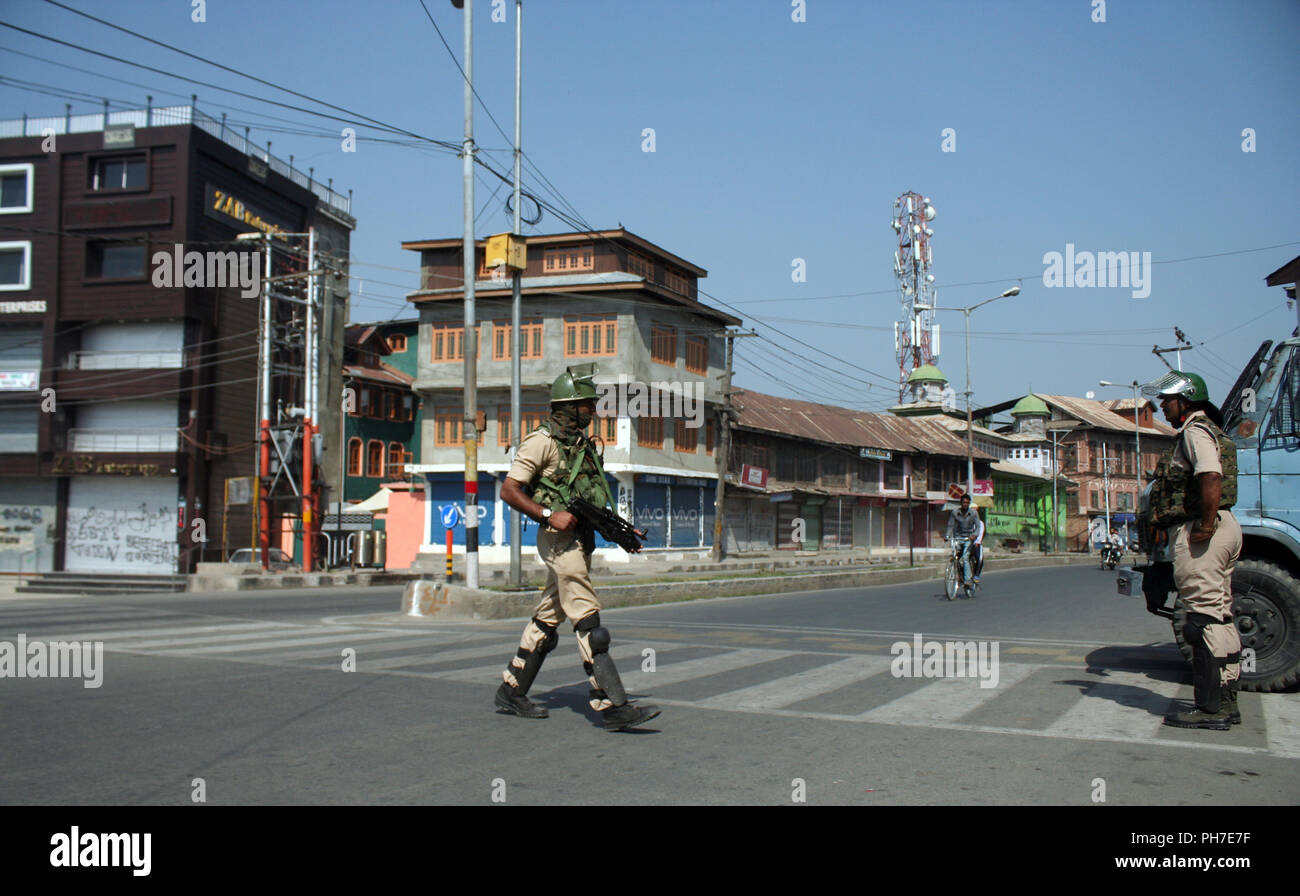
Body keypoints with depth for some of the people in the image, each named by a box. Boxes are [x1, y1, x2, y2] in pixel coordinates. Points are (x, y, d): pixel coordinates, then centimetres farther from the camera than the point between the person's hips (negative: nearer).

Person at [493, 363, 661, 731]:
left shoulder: (581, 443, 17)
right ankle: (612, 707, -14)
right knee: (588, 622, -12)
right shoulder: (542, 441, -9)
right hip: (560, 539, -9)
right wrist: (549, 515, -21)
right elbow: (509, 491, -12)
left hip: (581, 538, 9)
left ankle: (511, 691, 23)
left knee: (547, 618, 13)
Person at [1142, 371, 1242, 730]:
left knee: (1205, 618, -9)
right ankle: (1225, 703, 19)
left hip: (1198, 532, -11)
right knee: (1220, 617, 13)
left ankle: (1211, 707, -8)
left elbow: (1212, 478, -25)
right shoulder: (1209, 431, 23)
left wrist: (1206, 525, -25)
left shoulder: (1195, 431, -10)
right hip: (1223, 529, 11)